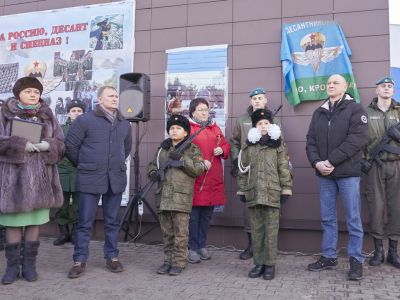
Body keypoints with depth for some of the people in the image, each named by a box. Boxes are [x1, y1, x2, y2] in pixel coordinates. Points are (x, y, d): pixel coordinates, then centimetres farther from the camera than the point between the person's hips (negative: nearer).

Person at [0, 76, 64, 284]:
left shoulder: (47, 115, 10)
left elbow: (60, 142, 7)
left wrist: (47, 145, -14)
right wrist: (22, 145, -18)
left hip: (39, 177, 2)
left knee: (34, 221, 8)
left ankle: (29, 264, 19)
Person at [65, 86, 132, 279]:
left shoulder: (124, 124, 10)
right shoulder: (85, 120, -4)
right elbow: (70, 146, -1)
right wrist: (84, 166, 7)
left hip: (116, 179, 4)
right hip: (90, 179, -4)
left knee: (112, 221, 11)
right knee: (85, 222, 2)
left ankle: (112, 257, 22)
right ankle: (79, 261, 13)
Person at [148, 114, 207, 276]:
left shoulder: (192, 149, 4)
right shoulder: (162, 148, 18)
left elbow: (198, 169, -7)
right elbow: (152, 164, 22)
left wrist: (182, 160, -14)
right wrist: (153, 173, 1)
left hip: (181, 196, -4)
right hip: (163, 195, 5)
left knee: (180, 232, -2)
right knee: (166, 232, 11)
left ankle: (179, 262, 7)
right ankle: (168, 260, 21)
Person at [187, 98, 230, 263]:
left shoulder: (215, 128, 15)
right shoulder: (188, 128, -3)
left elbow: (226, 145, 19)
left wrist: (222, 150, -3)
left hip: (213, 179, 6)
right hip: (195, 178, -5)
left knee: (207, 215, 14)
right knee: (193, 215, 1)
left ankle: (202, 245, 27)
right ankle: (192, 248, 13)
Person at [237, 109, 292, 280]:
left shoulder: (278, 145, 3)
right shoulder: (249, 147, 10)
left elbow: (284, 169, 1)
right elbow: (243, 170, 12)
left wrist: (286, 190, -3)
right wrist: (242, 190, 8)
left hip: (272, 193, -2)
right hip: (253, 193, 3)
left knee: (271, 230, 2)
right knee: (256, 230, 8)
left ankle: (270, 264, 12)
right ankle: (258, 263, 18)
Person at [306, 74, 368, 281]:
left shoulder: (355, 109, -1)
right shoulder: (319, 113, 14)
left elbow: (357, 139, -13)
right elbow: (310, 141, 9)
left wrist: (331, 161, -18)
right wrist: (316, 162, -10)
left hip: (348, 172, -4)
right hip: (324, 174, 5)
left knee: (353, 218, 2)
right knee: (327, 218, 11)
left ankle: (356, 260, 14)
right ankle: (329, 257, 22)